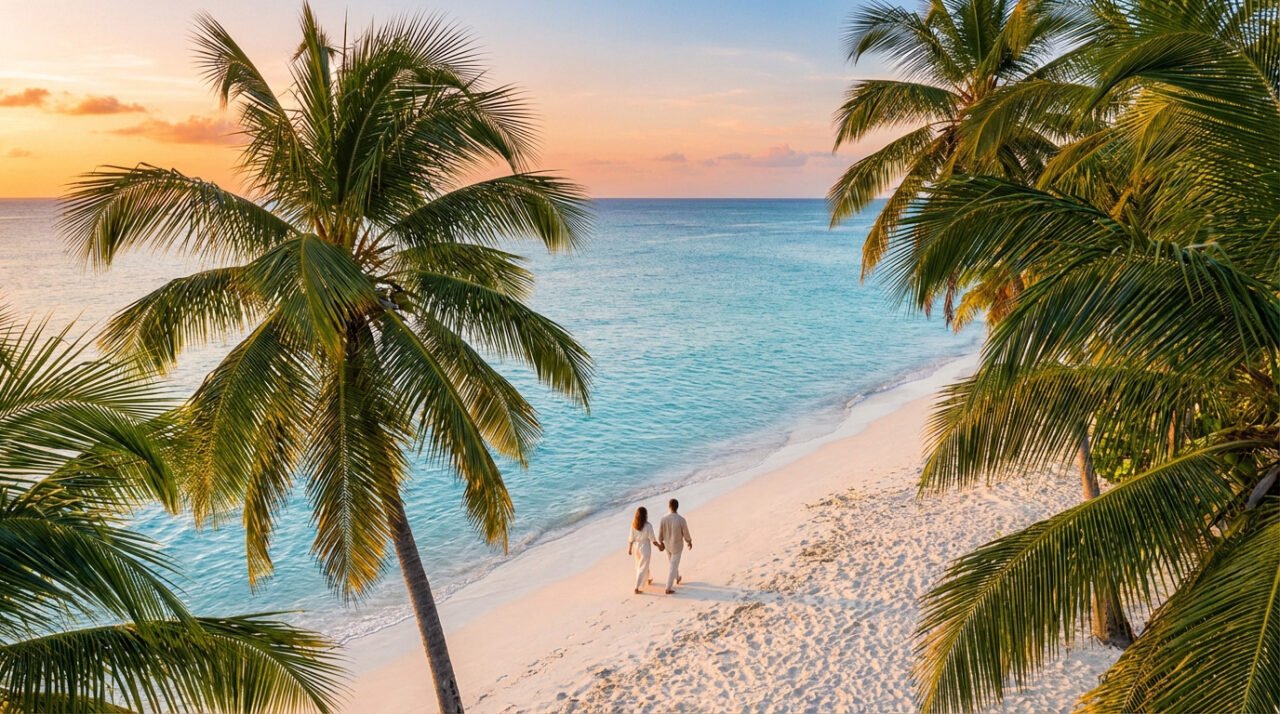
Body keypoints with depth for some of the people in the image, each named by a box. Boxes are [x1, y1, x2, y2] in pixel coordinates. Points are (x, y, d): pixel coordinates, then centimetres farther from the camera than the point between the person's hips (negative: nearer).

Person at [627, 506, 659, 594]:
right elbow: (652, 539, -16)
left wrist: (629, 549, 8)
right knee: (642, 568, 5)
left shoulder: (633, 525, -11)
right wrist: (659, 545, 1)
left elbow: (631, 538, -4)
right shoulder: (648, 526, -24)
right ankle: (637, 588, 3)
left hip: (637, 546, 5)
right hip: (645, 547, -5)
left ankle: (647, 579, 49)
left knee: (642, 564, 27)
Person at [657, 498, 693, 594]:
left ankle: (677, 578, 53)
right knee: (673, 567, 8)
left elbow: (660, 534, -8)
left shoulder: (664, 519, -20)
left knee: (673, 563, 29)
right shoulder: (682, 520, -29)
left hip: (667, 545, 4)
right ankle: (668, 589, 11)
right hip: (677, 546, -4)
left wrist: (661, 543, 13)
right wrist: (690, 542, 6)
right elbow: (686, 534, -16)